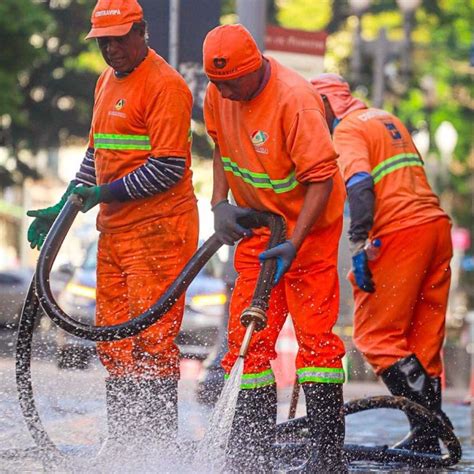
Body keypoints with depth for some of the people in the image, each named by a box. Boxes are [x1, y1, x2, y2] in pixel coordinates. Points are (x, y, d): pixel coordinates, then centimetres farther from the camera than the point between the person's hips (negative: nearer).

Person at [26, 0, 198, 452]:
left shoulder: (165, 85, -11)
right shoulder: (107, 80, 18)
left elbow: (168, 168, -17)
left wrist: (107, 192, -17)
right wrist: (66, 205, 16)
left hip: (158, 228, -9)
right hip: (114, 229, 9)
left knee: (152, 338, -10)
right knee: (113, 341, 9)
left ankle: (159, 444, -8)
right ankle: (122, 444, 14)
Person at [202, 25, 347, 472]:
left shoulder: (294, 99, -26)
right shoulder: (219, 93, -5)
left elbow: (321, 179, -25)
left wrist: (294, 244, -31)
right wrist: (220, 203, 1)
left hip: (307, 224, -6)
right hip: (256, 223, 6)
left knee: (314, 334, -9)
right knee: (248, 335, 3)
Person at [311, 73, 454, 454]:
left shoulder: (349, 129, -2)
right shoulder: (389, 120, 24)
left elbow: (360, 186, -18)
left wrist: (359, 244, -23)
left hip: (400, 234, -9)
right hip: (437, 224, 9)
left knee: (375, 336, -5)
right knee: (423, 339, 10)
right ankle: (429, 435, 10)